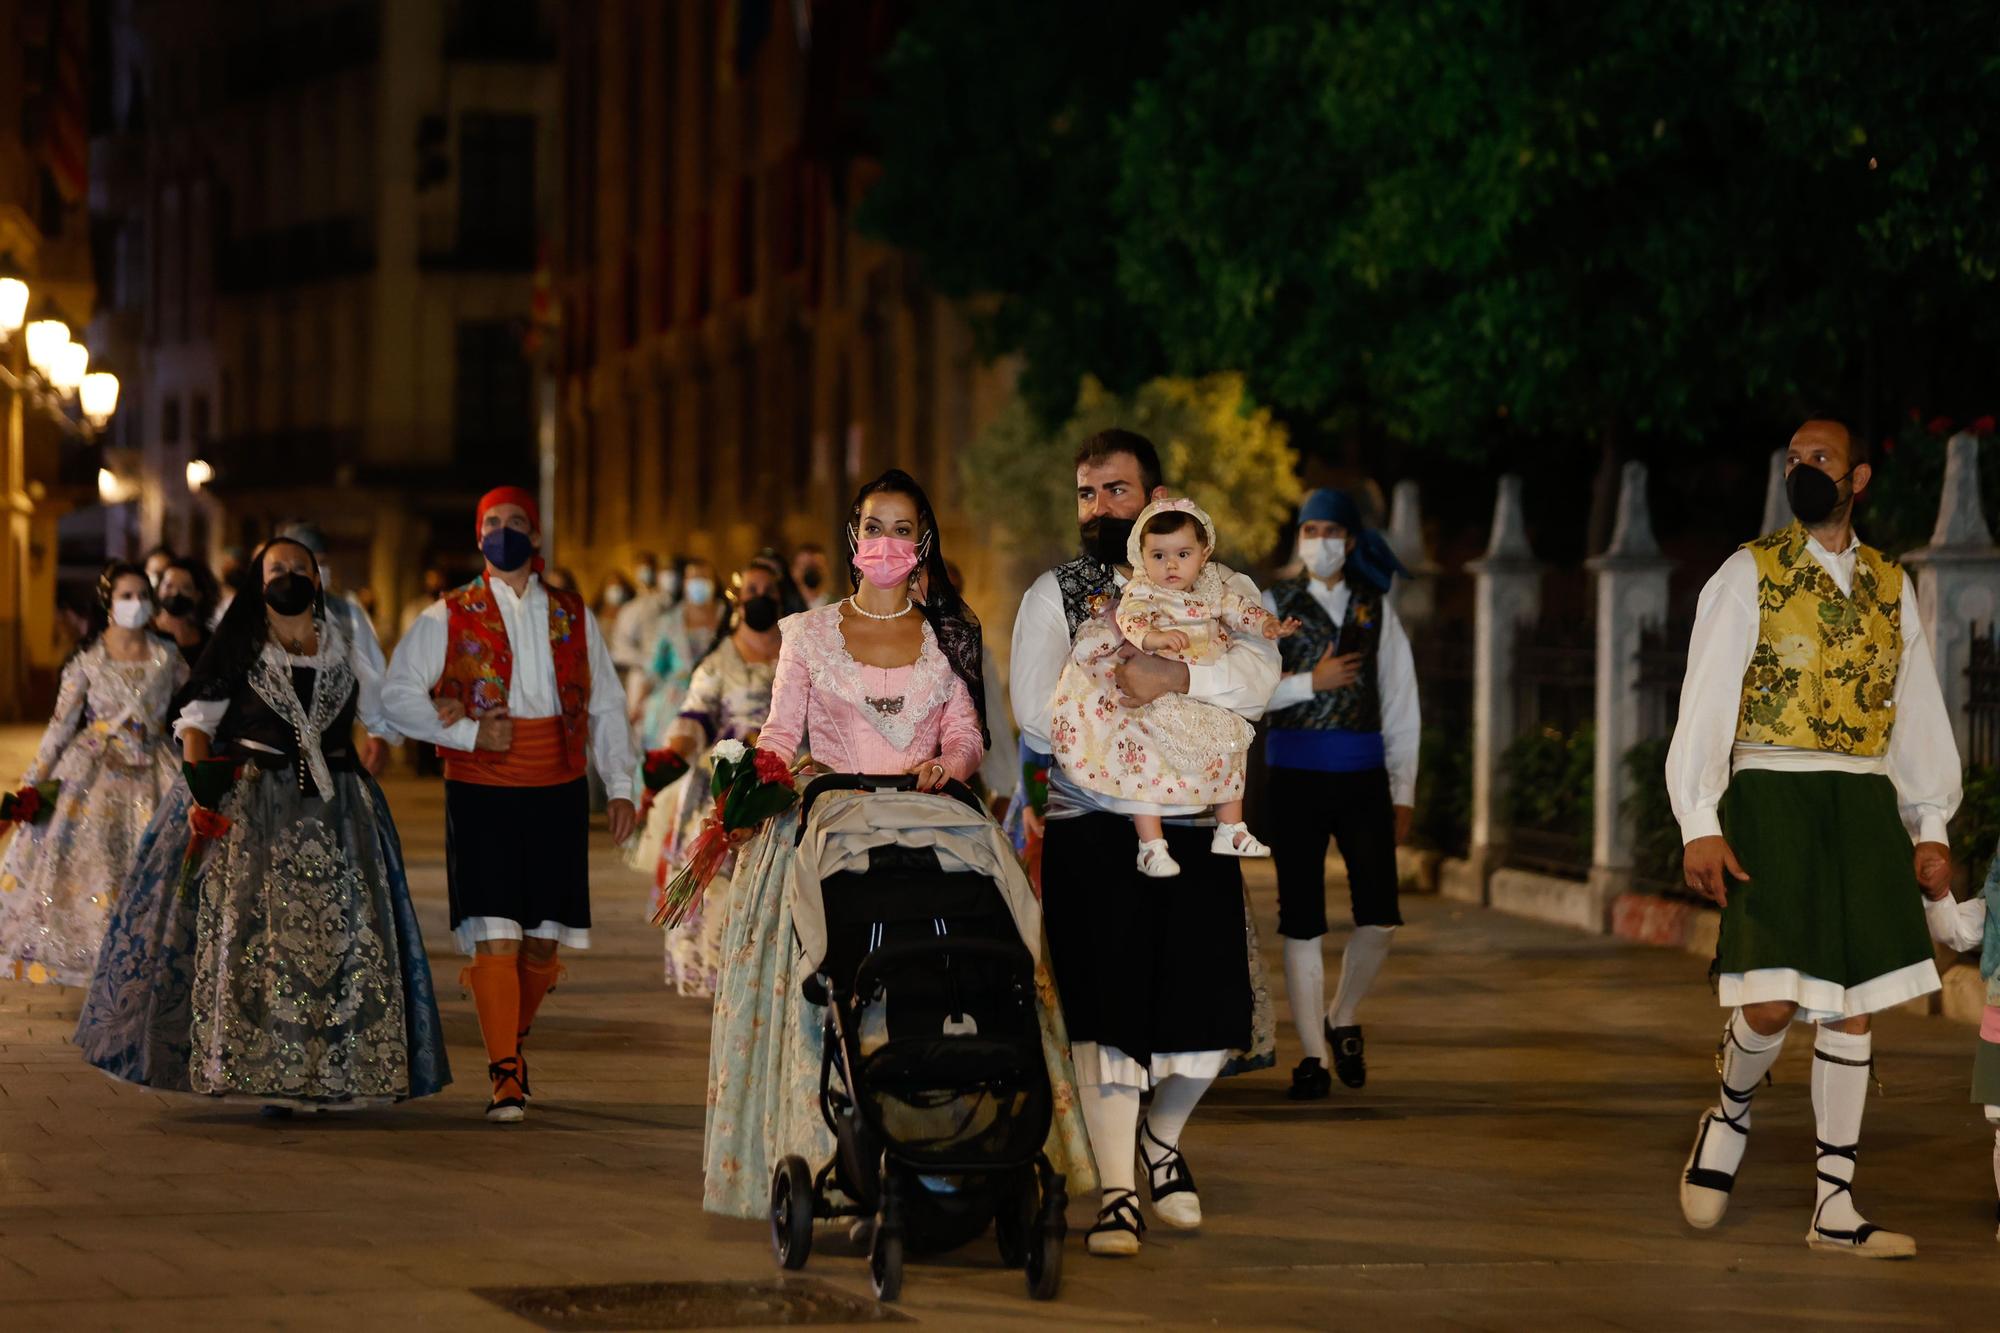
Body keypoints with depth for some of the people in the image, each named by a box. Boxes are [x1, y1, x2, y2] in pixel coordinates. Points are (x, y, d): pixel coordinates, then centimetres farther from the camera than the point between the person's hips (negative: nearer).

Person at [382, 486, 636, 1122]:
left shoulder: (574, 617, 13)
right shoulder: (447, 619, 5)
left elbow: (606, 706, 16)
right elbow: (399, 696, 2)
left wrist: (620, 785, 7)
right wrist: (470, 734, -10)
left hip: (558, 792, 3)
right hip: (481, 790, -3)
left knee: (543, 939, 5)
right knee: (495, 936, -12)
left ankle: (513, 1040, 29)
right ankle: (505, 1077, -10)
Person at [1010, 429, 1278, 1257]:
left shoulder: (1223, 591, 9)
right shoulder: (1054, 596, 7)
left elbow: (1257, 678, -10)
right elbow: (1037, 715, -6)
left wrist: (1177, 680, -26)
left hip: (1197, 828, 1)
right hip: (1091, 830, -1)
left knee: (1212, 1009, 1)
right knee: (1105, 1008, -5)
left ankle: (1163, 1136, 30)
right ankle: (1117, 1193, 4)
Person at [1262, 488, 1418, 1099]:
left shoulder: (1376, 609, 10)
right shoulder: (1276, 605, 6)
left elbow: (1401, 704, 11)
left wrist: (1403, 794, 7)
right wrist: (1312, 682, -11)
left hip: (1362, 774, 1)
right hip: (1296, 776, -1)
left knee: (1379, 916, -9)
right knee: (1301, 920, 0)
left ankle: (1343, 1018, 17)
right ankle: (1313, 1056, 6)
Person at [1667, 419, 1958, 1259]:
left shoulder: (1890, 585, 13)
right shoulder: (1750, 575, 2)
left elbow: (1919, 709, 15)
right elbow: (1705, 704, -3)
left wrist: (1931, 827, 8)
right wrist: (1698, 826, -11)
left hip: (1863, 806, 4)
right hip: (1769, 793, -4)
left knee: (1852, 1004, 3)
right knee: (1771, 1000, -14)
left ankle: (1836, 1212, 8)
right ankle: (1730, 1117, 19)